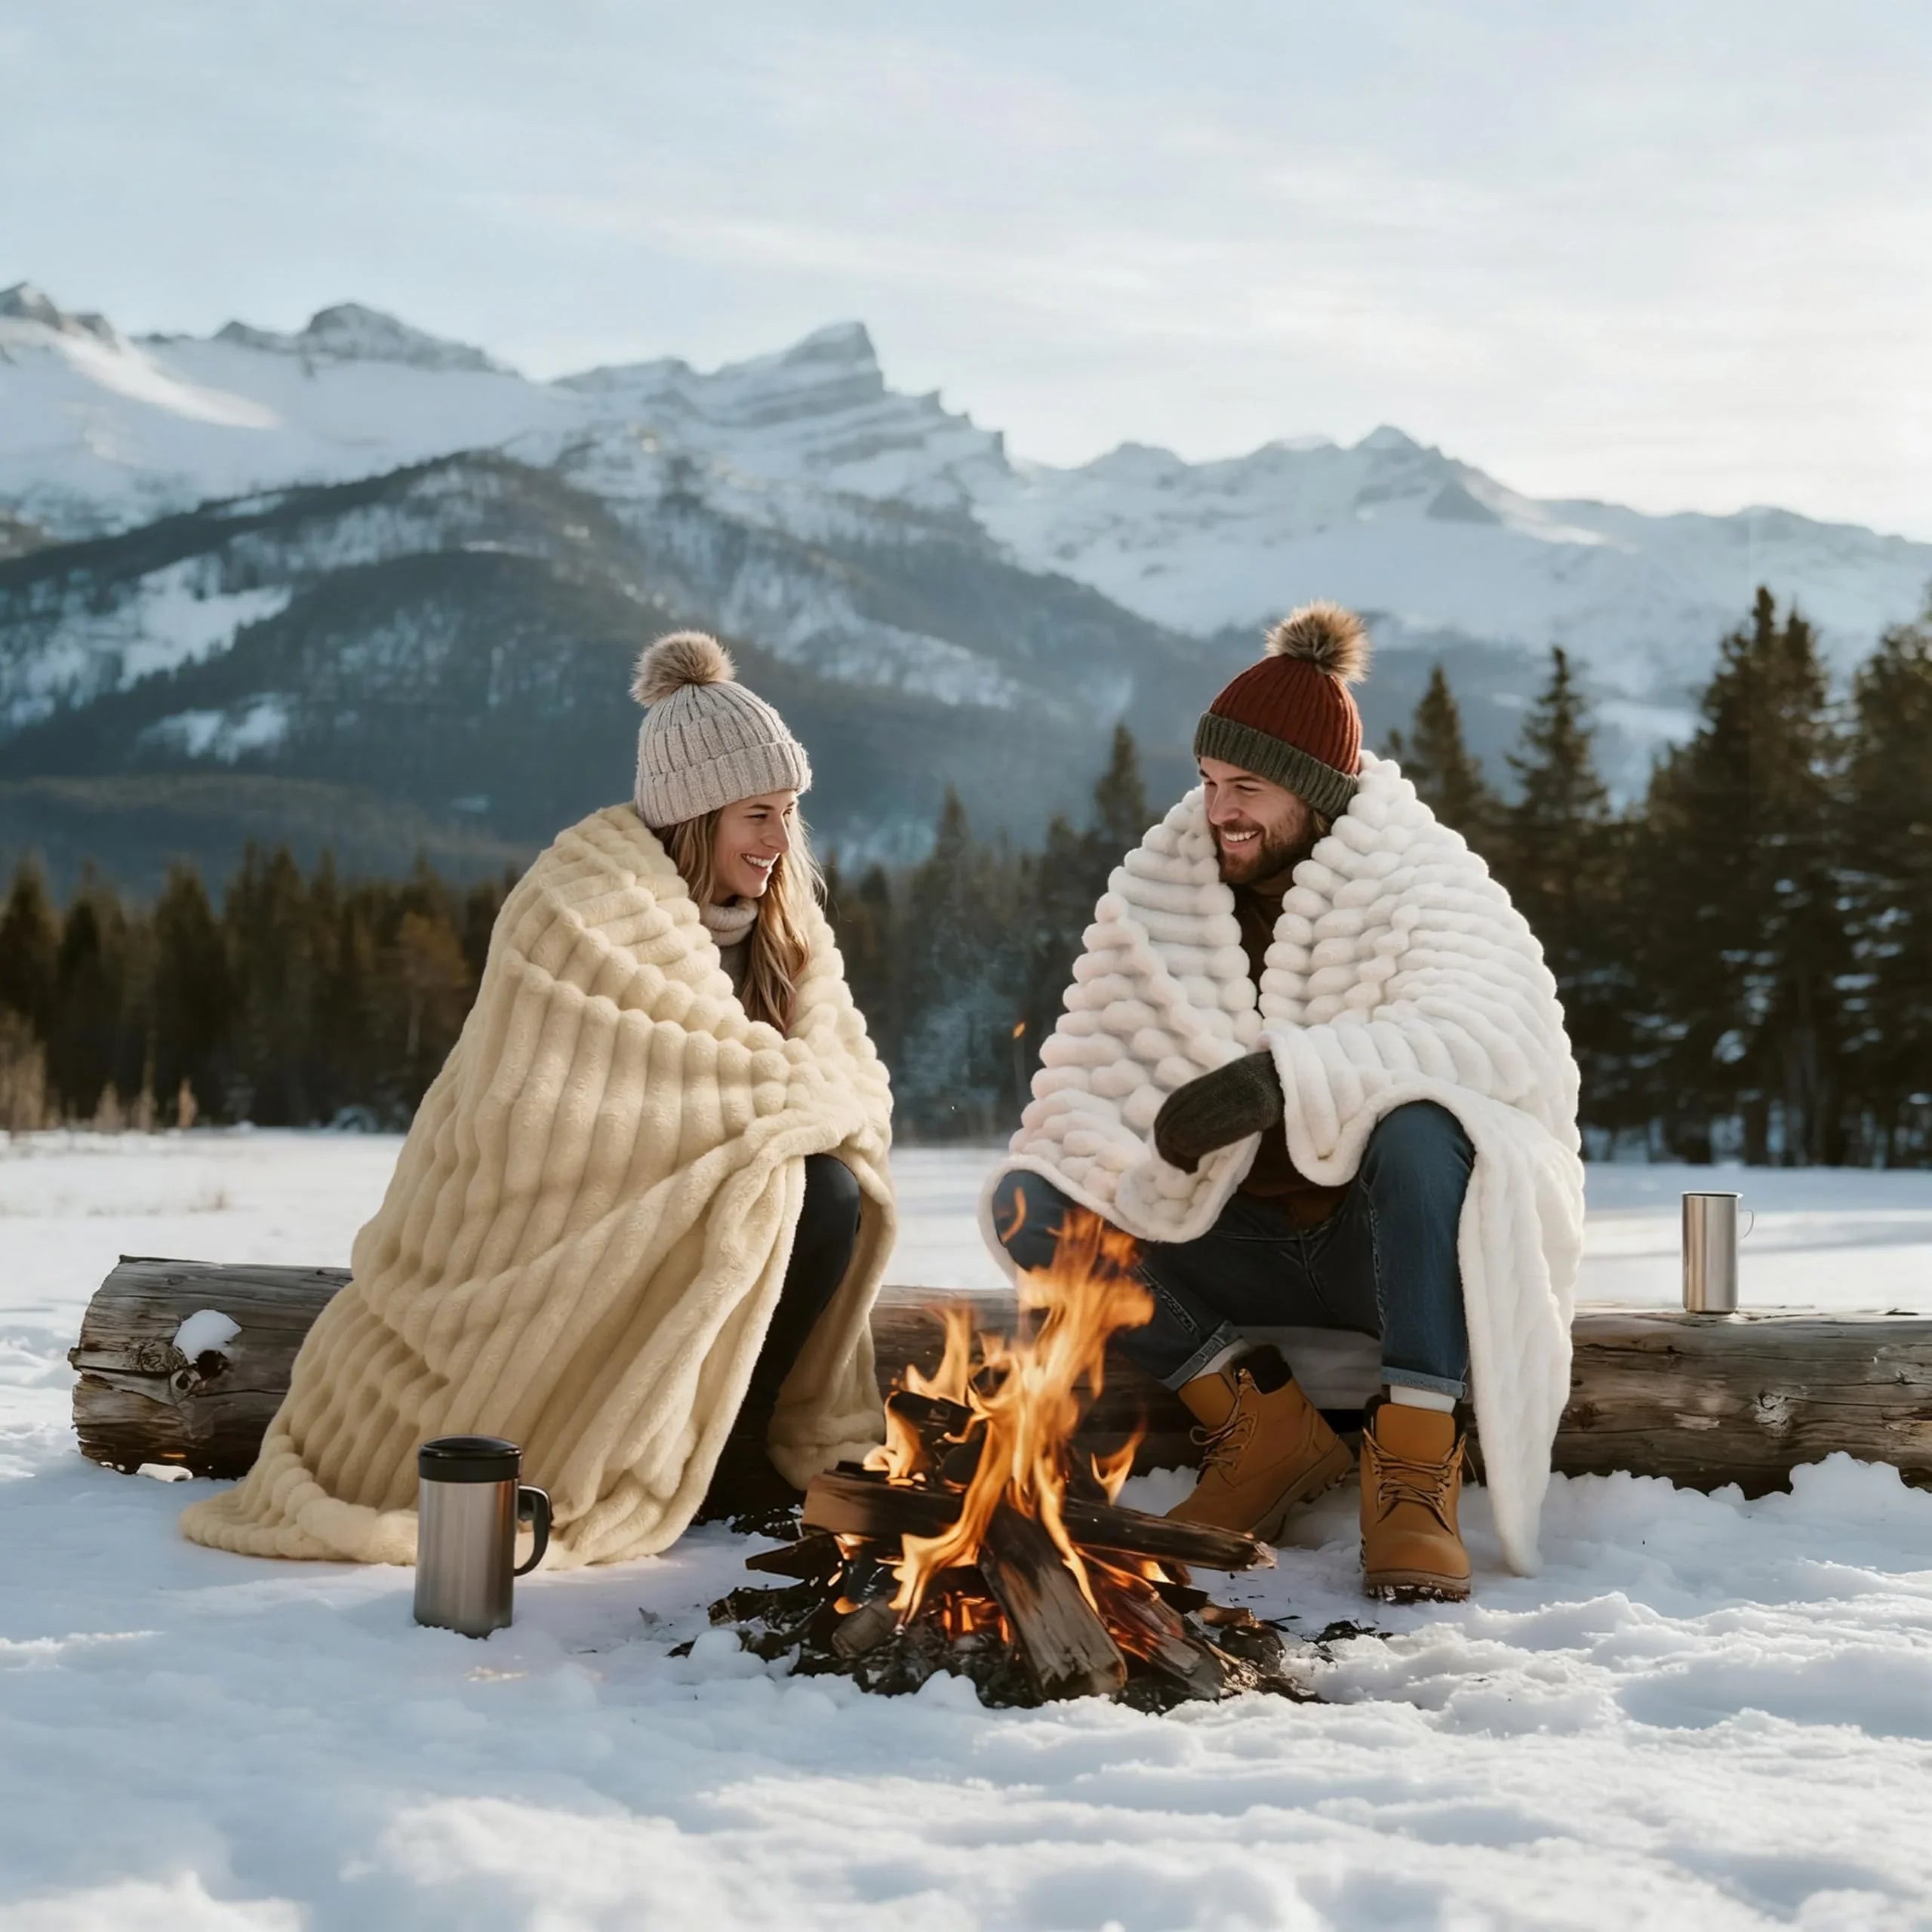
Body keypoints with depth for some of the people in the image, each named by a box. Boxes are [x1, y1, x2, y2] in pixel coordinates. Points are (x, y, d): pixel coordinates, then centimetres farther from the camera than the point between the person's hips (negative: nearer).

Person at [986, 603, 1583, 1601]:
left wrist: (1287, 1075, -46)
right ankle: (1265, 1424, -9)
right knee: (1026, 1206, -13)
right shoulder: (1155, 895, 3)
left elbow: (1501, 1028, -32)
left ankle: (1414, 1465, -30)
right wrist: (1099, 1183, -28)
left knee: (1419, 1120, -37)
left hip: (1391, 1240, -5)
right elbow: (1093, 1067, -3)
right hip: (1243, 1247, 5)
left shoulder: (1422, 882, -12)